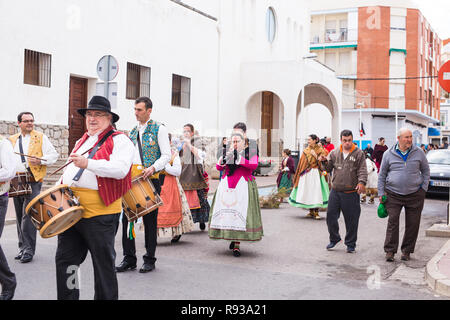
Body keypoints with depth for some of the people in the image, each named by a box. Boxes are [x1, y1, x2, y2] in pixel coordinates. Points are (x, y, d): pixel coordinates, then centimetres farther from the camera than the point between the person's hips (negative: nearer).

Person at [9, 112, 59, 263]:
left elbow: (53, 155, 0)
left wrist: (40, 160, -16)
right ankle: (23, 247, 20)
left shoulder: (41, 137, 5)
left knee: (28, 216, -11)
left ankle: (28, 249, -7)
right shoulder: (12, 140, 18)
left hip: (33, 181, -5)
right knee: (19, 216, 10)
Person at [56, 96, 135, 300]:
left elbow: (120, 169, -20)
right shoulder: (81, 141, 22)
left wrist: (87, 163, -30)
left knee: (104, 264, 4)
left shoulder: (119, 141, -3)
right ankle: (67, 297, 21)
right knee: (64, 260, 9)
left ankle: (106, 297, 18)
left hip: (100, 213, -7)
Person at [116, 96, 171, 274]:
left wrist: (153, 168, -23)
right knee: (127, 217, 3)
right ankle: (129, 258, 12)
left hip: (151, 180, -6)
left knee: (150, 220, 2)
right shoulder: (133, 131, 16)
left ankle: (149, 260, 13)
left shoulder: (159, 128, -2)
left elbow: (166, 155, -8)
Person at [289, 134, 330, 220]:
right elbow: (302, 163, 11)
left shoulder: (320, 150, 1)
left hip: (315, 173, -3)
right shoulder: (306, 151, 10)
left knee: (316, 192, -9)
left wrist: (315, 156, -18)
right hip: (306, 174, 3)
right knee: (308, 192, 3)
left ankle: (316, 213, -4)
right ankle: (311, 212, 13)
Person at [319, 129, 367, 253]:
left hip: (351, 193, -3)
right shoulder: (334, 153, 10)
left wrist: (361, 182, -23)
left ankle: (350, 244, 19)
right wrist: (324, 162, -6)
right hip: (335, 191, 3)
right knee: (331, 215, 6)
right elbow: (328, 169, 15)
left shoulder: (359, 153, 0)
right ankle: (334, 239, 27)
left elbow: (362, 170, -5)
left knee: (351, 219, 4)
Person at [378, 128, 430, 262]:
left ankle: (406, 250, 18)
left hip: (414, 194, 1)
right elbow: (382, 174, 9)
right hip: (393, 194, -1)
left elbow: (426, 171, 13)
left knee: (412, 224, 4)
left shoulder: (418, 153, 3)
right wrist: (381, 193, 4)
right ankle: (390, 251, 0)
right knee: (393, 222, -7)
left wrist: (424, 188, 3)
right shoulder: (389, 154, 2)